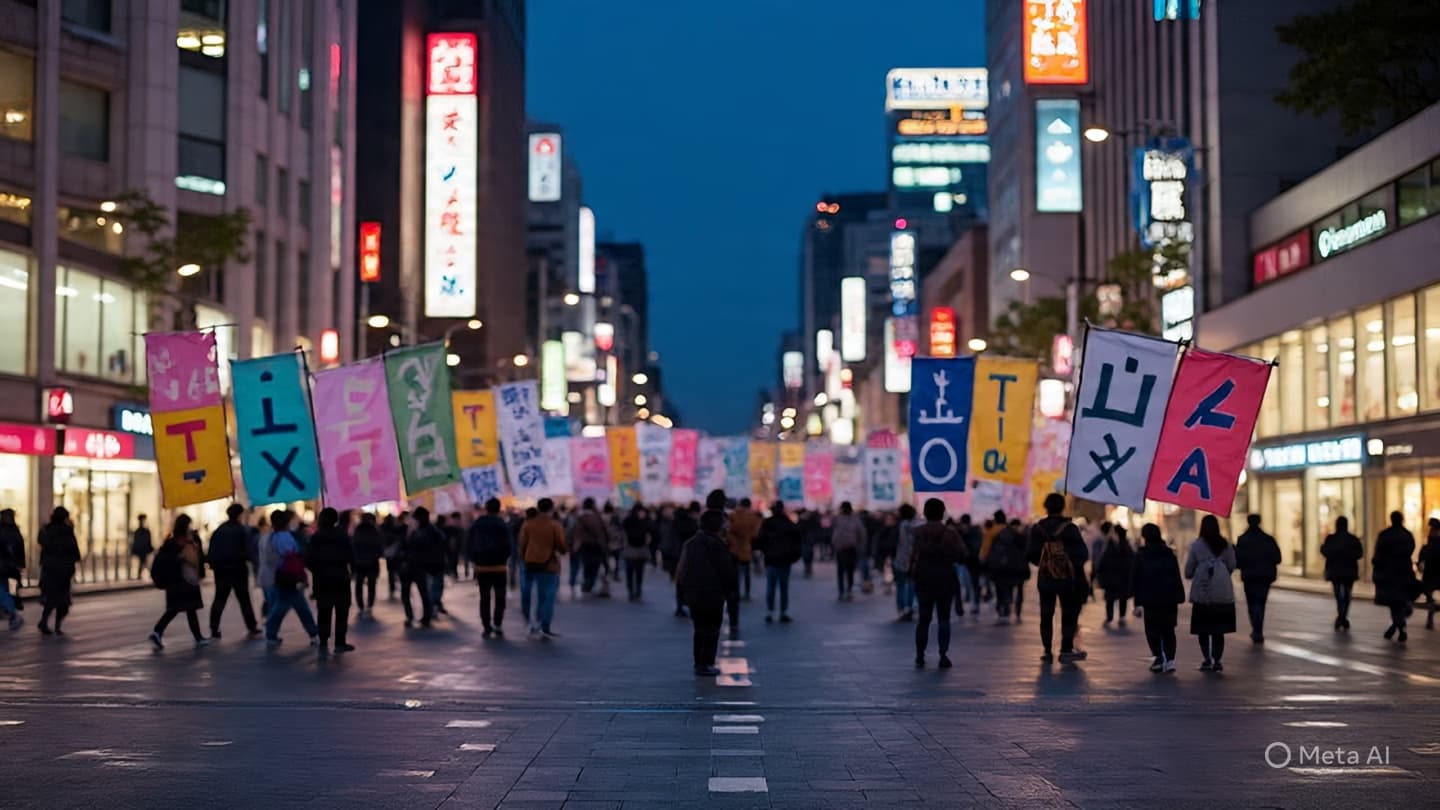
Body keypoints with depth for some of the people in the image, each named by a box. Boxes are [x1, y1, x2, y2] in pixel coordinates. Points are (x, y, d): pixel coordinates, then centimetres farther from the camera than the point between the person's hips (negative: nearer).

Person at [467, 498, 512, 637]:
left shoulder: (476, 525, 1)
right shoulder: (502, 525, -8)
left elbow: (468, 544, 1)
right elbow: (508, 546, -11)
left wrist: (474, 560, 10)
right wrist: (504, 559, 6)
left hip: (481, 567, 2)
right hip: (499, 567, -2)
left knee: (484, 599, 10)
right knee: (500, 598, 6)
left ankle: (487, 627, 7)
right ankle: (497, 625, -5)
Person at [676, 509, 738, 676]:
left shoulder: (689, 544, 11)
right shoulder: (716, 545, -15)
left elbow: (680, 571, 14)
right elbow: (727, 570, -14)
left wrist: (683, 591, 19)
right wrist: (732, 587, 3)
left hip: (692, 595, 7)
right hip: (713, 595, -7)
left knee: (700, 630, 16)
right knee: (712, 630, 0)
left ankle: (699, 663, 19)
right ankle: (706, 664, -2)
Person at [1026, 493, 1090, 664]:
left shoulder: (1037, 529, -6)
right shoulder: (1069, 528, -13)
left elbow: (1030, 555, -5)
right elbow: (1083, 553, -12)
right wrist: (1076, 564, 9)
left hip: (1045, 579, 2)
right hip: (1068, 579, -2)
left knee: (1046, 614, 11)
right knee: (1069, 613, 9)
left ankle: (1047, 651, 10)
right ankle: (1066, 650, 6)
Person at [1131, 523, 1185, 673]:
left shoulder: (1140, 555, -1)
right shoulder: (1169, 553, 10)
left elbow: (1135, 579, -3)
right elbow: (1177, 577, 9)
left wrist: (1137, 601, 0)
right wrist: (1179, 599, 10)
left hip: (1150, 600, -3)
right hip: (1170, 599, 3)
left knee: (1152, 630, 7)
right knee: (1168, 630, 11)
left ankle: (1158, 657, -5)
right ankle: (1170, 659, 0)